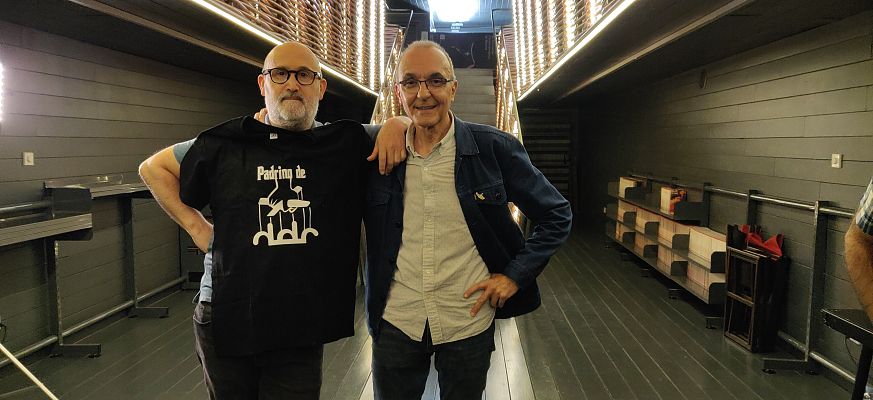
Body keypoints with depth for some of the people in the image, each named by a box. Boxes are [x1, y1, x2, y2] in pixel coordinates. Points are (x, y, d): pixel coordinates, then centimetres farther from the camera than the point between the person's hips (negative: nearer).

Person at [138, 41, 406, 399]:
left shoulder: (347, 144, 0)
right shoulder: (225, 144, -1)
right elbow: (153, 168, 13)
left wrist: (396, 124, -10)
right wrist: (194, 225, 3)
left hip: (302, 330, 0)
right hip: (226, 322, 1)